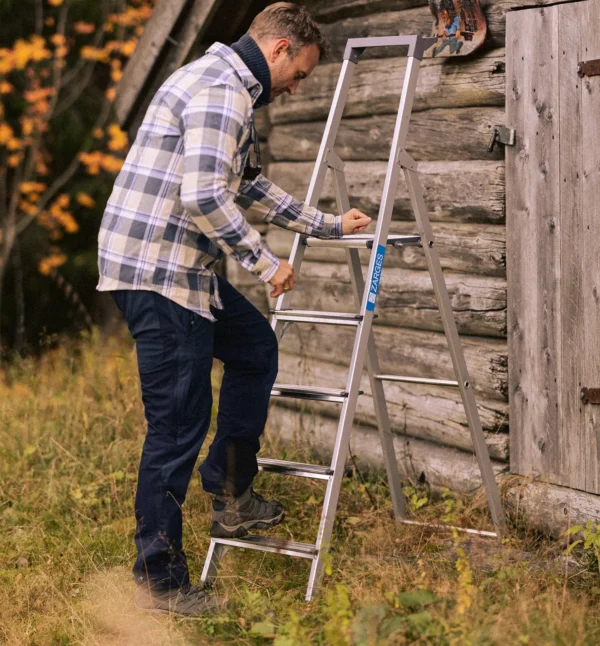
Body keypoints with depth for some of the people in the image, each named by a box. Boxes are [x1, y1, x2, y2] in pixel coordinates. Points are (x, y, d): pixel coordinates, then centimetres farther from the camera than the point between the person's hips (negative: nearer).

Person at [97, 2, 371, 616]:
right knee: (178, 421, -5)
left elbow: (250, 187, 30)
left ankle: (231, 497, 25)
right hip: (155, 270, -11)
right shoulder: (221, 90, -15)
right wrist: (265, 261, -13)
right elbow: (203, 196, -25)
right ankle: (159, 581, 5)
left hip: (183, 267, 11)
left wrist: (329, 225, 33)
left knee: (254, 345, 21)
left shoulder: (230, 89, 20)